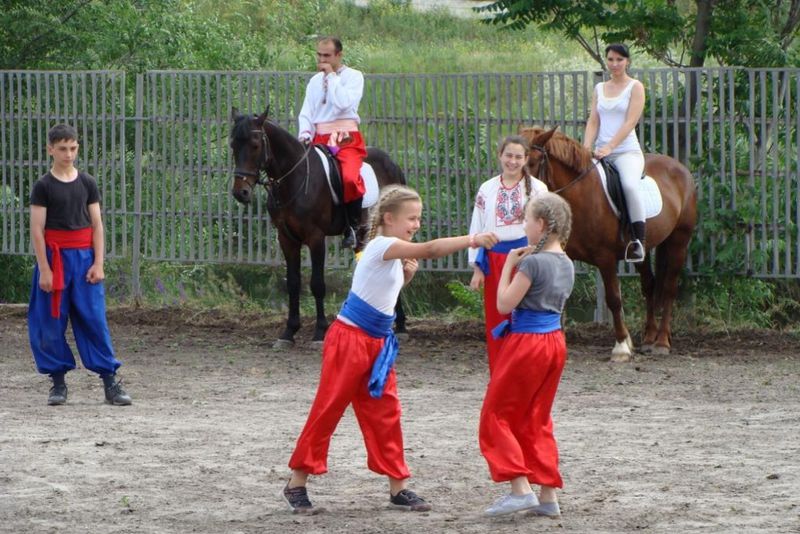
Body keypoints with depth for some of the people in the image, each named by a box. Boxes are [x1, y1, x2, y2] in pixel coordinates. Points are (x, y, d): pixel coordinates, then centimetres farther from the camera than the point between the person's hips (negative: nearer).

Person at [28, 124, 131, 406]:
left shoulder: (87, 183, 7)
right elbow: (37, 229, -4)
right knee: (52, 322, 0)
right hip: (54, 256, -2)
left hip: (84, 256, 2)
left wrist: (98, 263, -2)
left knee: (95, 319, -1)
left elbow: (97, 225, 7)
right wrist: (44, 269, -10)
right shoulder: (43, 186, -2)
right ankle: (58, 382, 10)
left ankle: (110, 382, -1)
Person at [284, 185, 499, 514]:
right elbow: (430, 250, -30)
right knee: (328, 409, -2)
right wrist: (471, 240, -36)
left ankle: (397, 487, 12)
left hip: (378, 344, 9)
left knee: (385, 413, 8)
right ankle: (297, 484, 6)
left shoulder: (395, 254, 12)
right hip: (349, 339, -9)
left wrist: (407, 275, 4)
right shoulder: (381, 246, -17)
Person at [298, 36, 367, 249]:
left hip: (346, 139, -6)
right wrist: (305, 134, -3)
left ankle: (353, 226, -16)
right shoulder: (315, 81, 20)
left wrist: (331, 76, -6)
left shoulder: (353, 76, 4)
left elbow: (343, 102, -14)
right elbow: (306, 113, 16)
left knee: (350, 177, -32)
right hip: (319, 141, 6)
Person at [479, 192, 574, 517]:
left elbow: (504, 304, -15)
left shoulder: (532, 263, -18)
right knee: (536, 420, 16)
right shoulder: (566, 265, 7)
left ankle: (520, 488, -8)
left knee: (497, 416, 2)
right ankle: (548, 496, 12)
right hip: (555, 342, 8)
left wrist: (509, 265, -5)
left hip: (526, 342, -8)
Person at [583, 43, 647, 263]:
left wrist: (609, 147, -20)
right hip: (601, 153, 6)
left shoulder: (635, 87, 2)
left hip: (627, 151, -6)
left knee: (630, 185, -34)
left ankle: (639, 242, -32)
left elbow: (630, 122, -9)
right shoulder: (599, 89, 17)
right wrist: (586, 150, -9)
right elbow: (593, 121, 9)